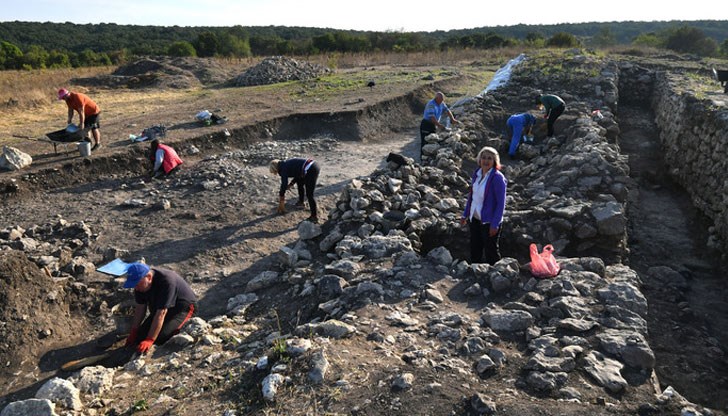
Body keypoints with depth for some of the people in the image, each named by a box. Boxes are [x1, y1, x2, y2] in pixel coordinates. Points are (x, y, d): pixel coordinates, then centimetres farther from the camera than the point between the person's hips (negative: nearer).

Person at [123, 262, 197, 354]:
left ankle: (183, 325, 2)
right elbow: (140, 308, -3)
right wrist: (133, 333, -5)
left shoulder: (166, 282, -36)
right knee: (141, 335, 0)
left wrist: (149, 340, -38)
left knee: (160, 337, -24)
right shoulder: (140, 282, -12)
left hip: (183, 307, -8)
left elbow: (161, 314, -37)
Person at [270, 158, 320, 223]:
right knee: (300, 183, 30)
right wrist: (290, 184, 25)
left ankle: (314, 216, 2)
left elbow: (284, 185, -6)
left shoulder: (284, 169, -5)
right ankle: (301, 202, 44)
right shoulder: (286, 164, 20)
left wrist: (281, 200, 2)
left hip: (311, 170, -10)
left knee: (309, 194, -4)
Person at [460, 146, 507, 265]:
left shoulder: (497, 178, -18)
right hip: (475, 219, 7)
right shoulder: (477, 173, 2)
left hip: (489, 222, -7)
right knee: (474, 251, 19)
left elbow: (501, 203, -17)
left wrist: (495, 224, -18)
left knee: (491, 252, 9)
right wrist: (465, 215, 13)